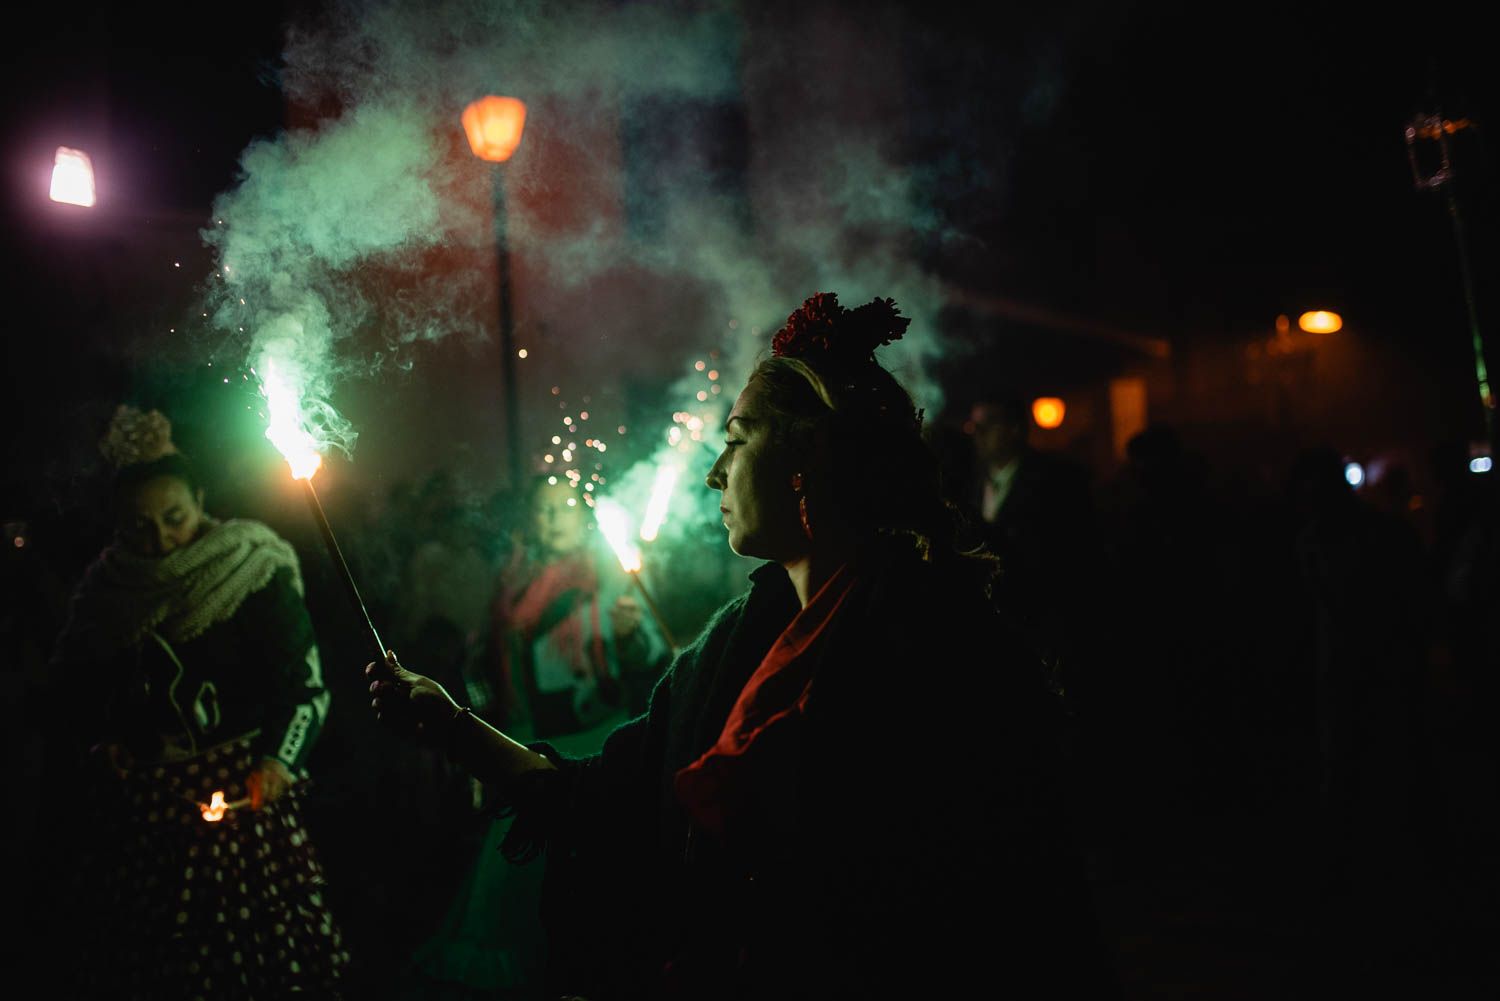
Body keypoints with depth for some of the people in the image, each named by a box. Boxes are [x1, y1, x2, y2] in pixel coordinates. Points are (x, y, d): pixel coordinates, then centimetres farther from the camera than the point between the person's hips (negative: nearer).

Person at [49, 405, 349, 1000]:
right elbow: (77, 683, 22)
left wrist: (279, 759, -22)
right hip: (139, 806, 4)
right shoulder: (108, 586, 7)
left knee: (250, 952, -3)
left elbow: (308, 685, -9)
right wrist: (100, 744, 7)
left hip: (243, 793, -4)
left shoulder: (254, 571, -7)